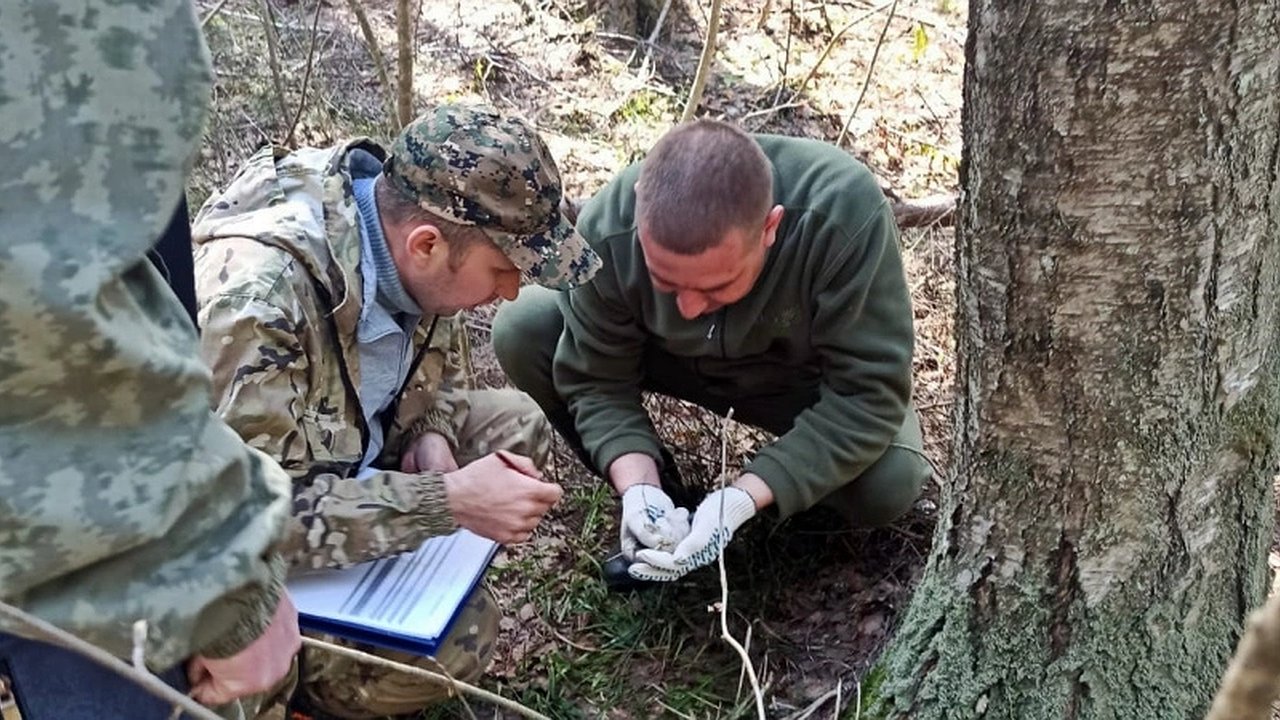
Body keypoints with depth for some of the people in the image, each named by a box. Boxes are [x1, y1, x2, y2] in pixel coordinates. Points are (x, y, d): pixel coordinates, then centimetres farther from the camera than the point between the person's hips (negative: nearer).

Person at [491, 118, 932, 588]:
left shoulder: (845, 212, -39)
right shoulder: (607, 229, -31)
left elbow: (868, 394, -34)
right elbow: (596, 381, -18)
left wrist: (743, 498, -41)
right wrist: (637, 485, -35)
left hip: (802, 377, -2)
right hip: (671, 359, 2)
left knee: (889, 485, -31)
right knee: (522, 331, -19)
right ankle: (656, 486, -2)